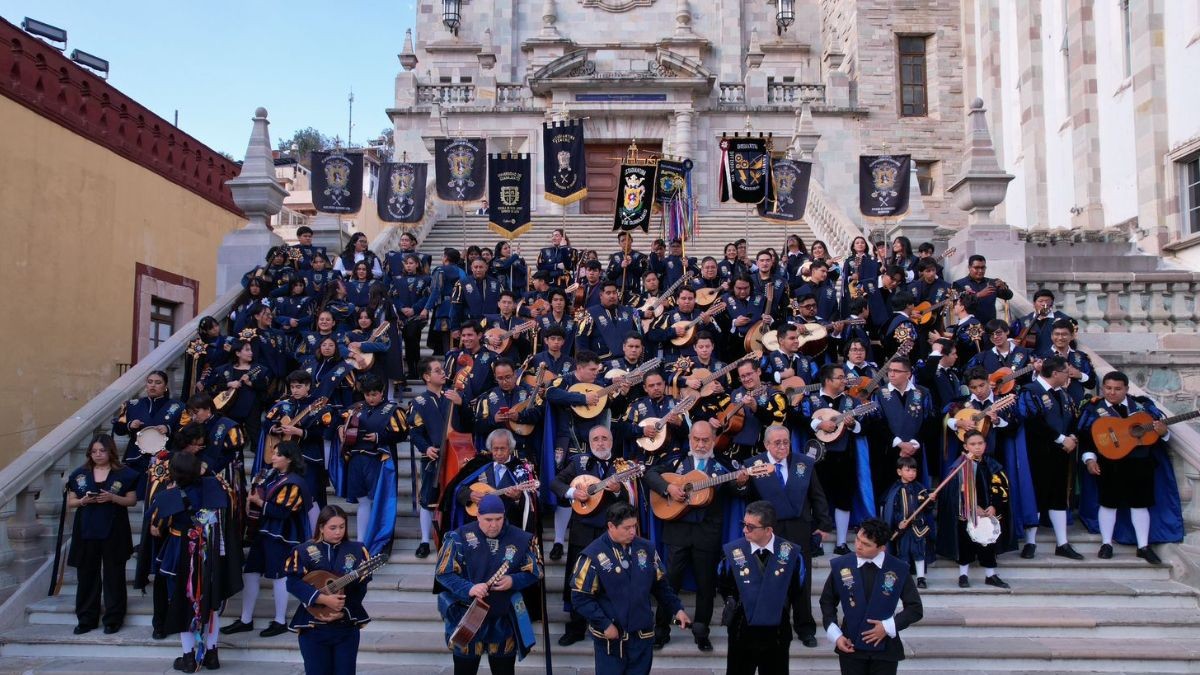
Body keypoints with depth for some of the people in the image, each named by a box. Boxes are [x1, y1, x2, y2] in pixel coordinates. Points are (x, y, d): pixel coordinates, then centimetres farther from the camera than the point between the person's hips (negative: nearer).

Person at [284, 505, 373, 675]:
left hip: (348, 625, 2)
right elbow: (293, 583, -12)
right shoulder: (305, 551, -3)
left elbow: (363, 580, -4)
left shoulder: (356, 550, 4)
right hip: (313, 627, -2)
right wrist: (324, 599, -20)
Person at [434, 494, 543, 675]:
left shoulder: (520, 538, -3)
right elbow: (443, 573, -8)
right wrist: (468, 588, -24)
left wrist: (513, 581, -17)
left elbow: (534, 572, 3)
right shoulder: (460, 537, -8)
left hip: (505, 620, 1)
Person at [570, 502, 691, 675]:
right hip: (610, 636, -4)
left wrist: (677, 609, 5)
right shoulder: (593, 555, -14)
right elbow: (580, 597, -13)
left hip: (642, 634, 4)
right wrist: (605, 625, -16)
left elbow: (660, 584, 13)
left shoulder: (646, 548, 1)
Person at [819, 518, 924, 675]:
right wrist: (835, 635, -3)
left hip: (885, 649, 0)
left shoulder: (898, 570, -6)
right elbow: (827, 602, 8)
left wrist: (889, 627, -11)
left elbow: (915, 608, 1)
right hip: (851, 647, 1)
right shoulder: (840, 566, -4)